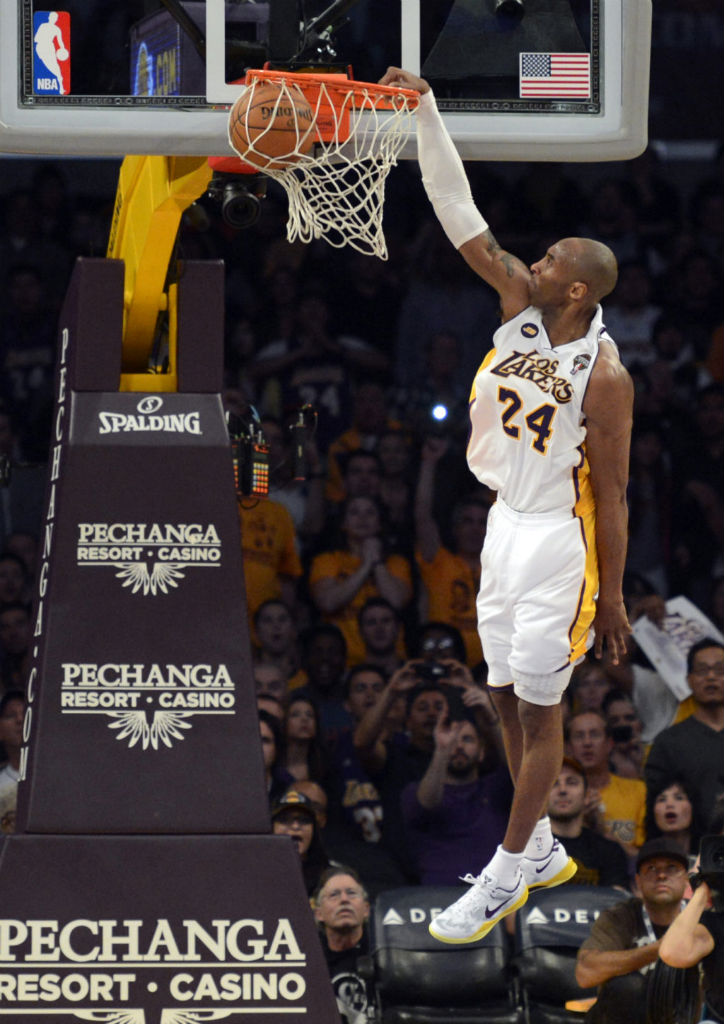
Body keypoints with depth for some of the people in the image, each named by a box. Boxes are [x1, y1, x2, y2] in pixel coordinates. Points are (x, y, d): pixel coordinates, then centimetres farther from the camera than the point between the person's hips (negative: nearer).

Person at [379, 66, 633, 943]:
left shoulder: (604, 375, -21)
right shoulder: (519, 304, -4)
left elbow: (610, 492, -16)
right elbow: (459, 217, -8)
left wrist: (610, 596, -12)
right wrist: (425, 112, -17)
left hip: (559, 540, -8)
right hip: (505, 525, 8)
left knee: (539, 708, 1)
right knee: (508, 698, 15)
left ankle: (506, 876, 9)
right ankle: (542, 850, 29)